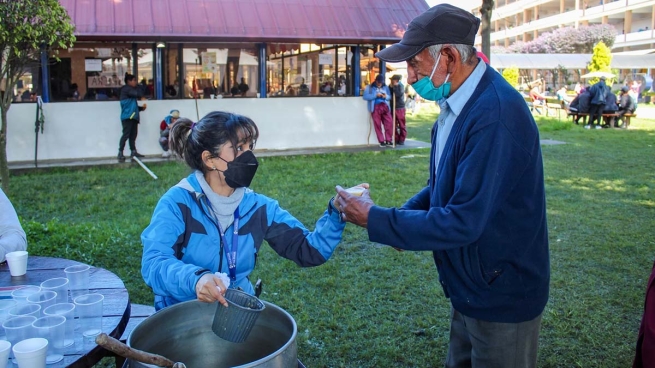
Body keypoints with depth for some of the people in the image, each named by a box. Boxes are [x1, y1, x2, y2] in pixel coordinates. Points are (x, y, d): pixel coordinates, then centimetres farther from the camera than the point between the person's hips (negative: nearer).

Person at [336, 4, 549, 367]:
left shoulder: (495, 115, -28)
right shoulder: (458, 103, 1)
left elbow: (463, 222, -30)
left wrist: (376, 220, -22)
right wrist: (404, 216, -4)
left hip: (502, 296, -8)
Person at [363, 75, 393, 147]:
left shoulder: (385, 87, 17)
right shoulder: (369, 87, 6)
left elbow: (390, 96, 18)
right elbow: (365, 96, -7)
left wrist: (386, 96, -5)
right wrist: (376, 95, -14)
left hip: (385, 107, 3)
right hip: (375, 107, -3)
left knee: (389, 124, -5)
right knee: (378, 125, -3)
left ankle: (388, 140, 4)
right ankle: (381, 141, 5)